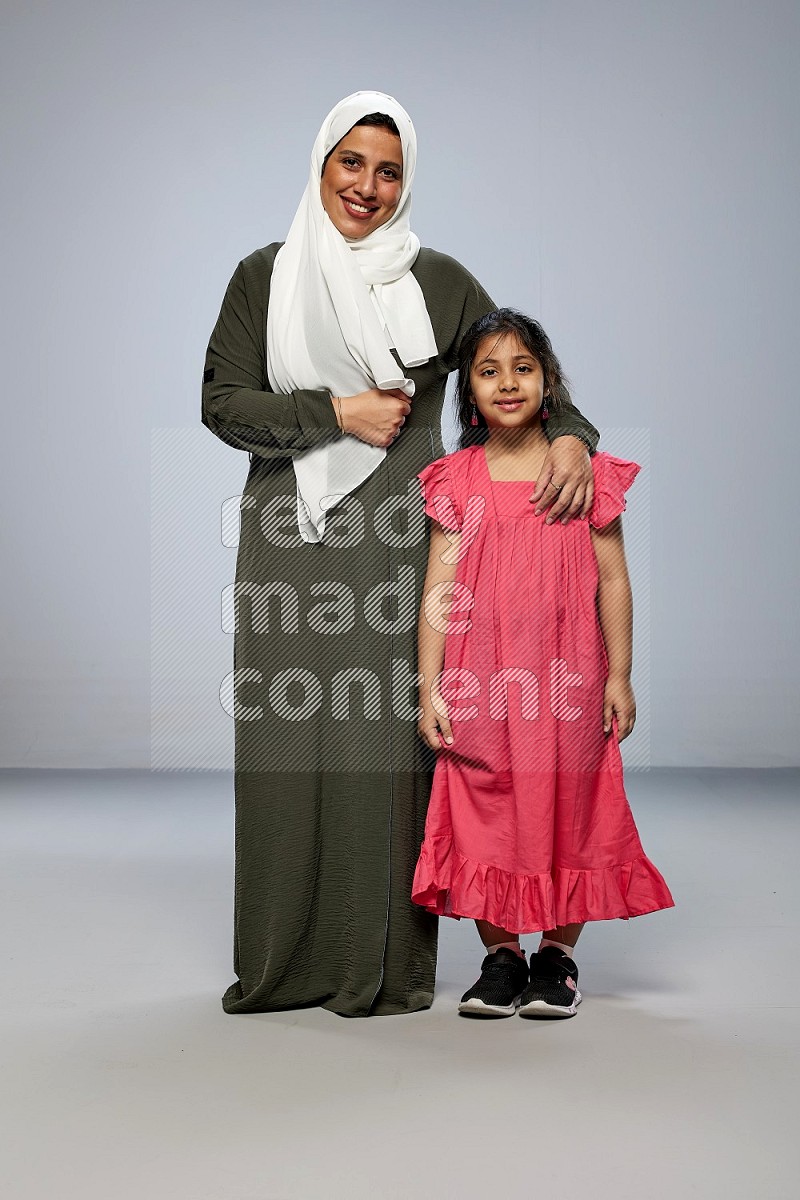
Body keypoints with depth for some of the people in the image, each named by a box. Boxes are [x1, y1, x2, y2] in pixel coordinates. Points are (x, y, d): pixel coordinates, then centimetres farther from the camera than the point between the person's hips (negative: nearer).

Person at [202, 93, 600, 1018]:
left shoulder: (439, 283, 8)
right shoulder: (264, 277, 10)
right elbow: (222, 402, 1)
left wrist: (571, 436, -11)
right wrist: (336, 413, -10)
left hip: (395, 541, -1)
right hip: (290, 541, 1)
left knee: (386, 739, -5)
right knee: (287, 741, 0)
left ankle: (386, 963, 4)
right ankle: (286, 962, 10)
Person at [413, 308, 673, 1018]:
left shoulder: (586, 472, 1)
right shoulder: (456, 480, 3)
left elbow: (612, 580, 4)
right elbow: (440, 588, 2)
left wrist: (619, 676, 2)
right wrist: (429, 687, -2)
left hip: (566, 678, 0)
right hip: (478, 680, 1)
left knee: (567, 801, 5)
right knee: (485, 807, 3)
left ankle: (559, 955, 20)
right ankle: (501, 956, 17)